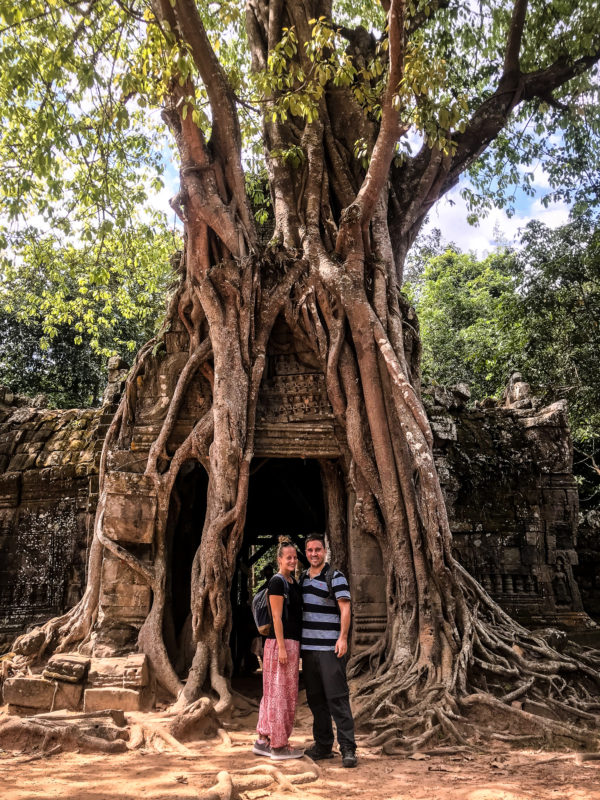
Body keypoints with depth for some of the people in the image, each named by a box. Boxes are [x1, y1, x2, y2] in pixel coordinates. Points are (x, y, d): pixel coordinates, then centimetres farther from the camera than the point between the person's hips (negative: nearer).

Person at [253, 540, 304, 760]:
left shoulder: (293, 582, 15)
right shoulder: (277, 581, -12)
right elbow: (276, 617, -16)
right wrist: (281, 647, -19)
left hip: (292, 643, 9)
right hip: (281, 642, -9)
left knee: (274, 692, 14)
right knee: (281, 693, -1)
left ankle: (263, 741, 23)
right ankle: (279, 746, 10)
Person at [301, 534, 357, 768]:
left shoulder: (335, 577, -6)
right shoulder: (303, 578, 13)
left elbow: (345, 608, -12)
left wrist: (343, 638, -22)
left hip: (330, 648, -6)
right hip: (308, 647, 6)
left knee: (337, 697, -5)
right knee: (315, 698, 11)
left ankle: (348, 748, 0)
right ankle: (323, 745, 22)